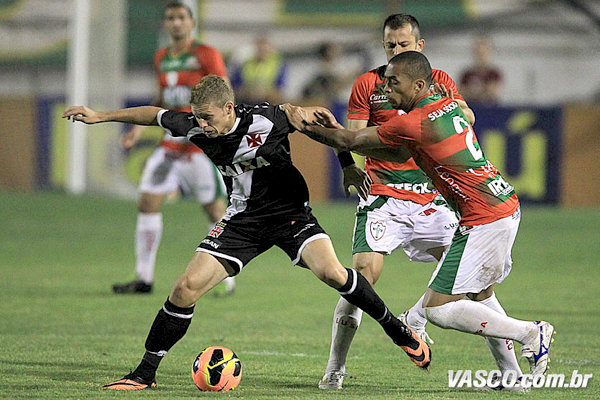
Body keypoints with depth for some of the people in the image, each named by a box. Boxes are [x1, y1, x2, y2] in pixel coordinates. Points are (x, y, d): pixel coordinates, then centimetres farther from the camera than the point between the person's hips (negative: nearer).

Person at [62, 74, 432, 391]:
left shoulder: (263, 121, -24)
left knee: (331, 271, -27)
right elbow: (155, 114, 8)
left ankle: (396, 328, -4)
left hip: (289, 212, -4)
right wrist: (101, 117, 12)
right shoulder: (195, 128, -11)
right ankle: (145, 373, 4)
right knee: (187, 288, -9)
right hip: (243, 218, 4)